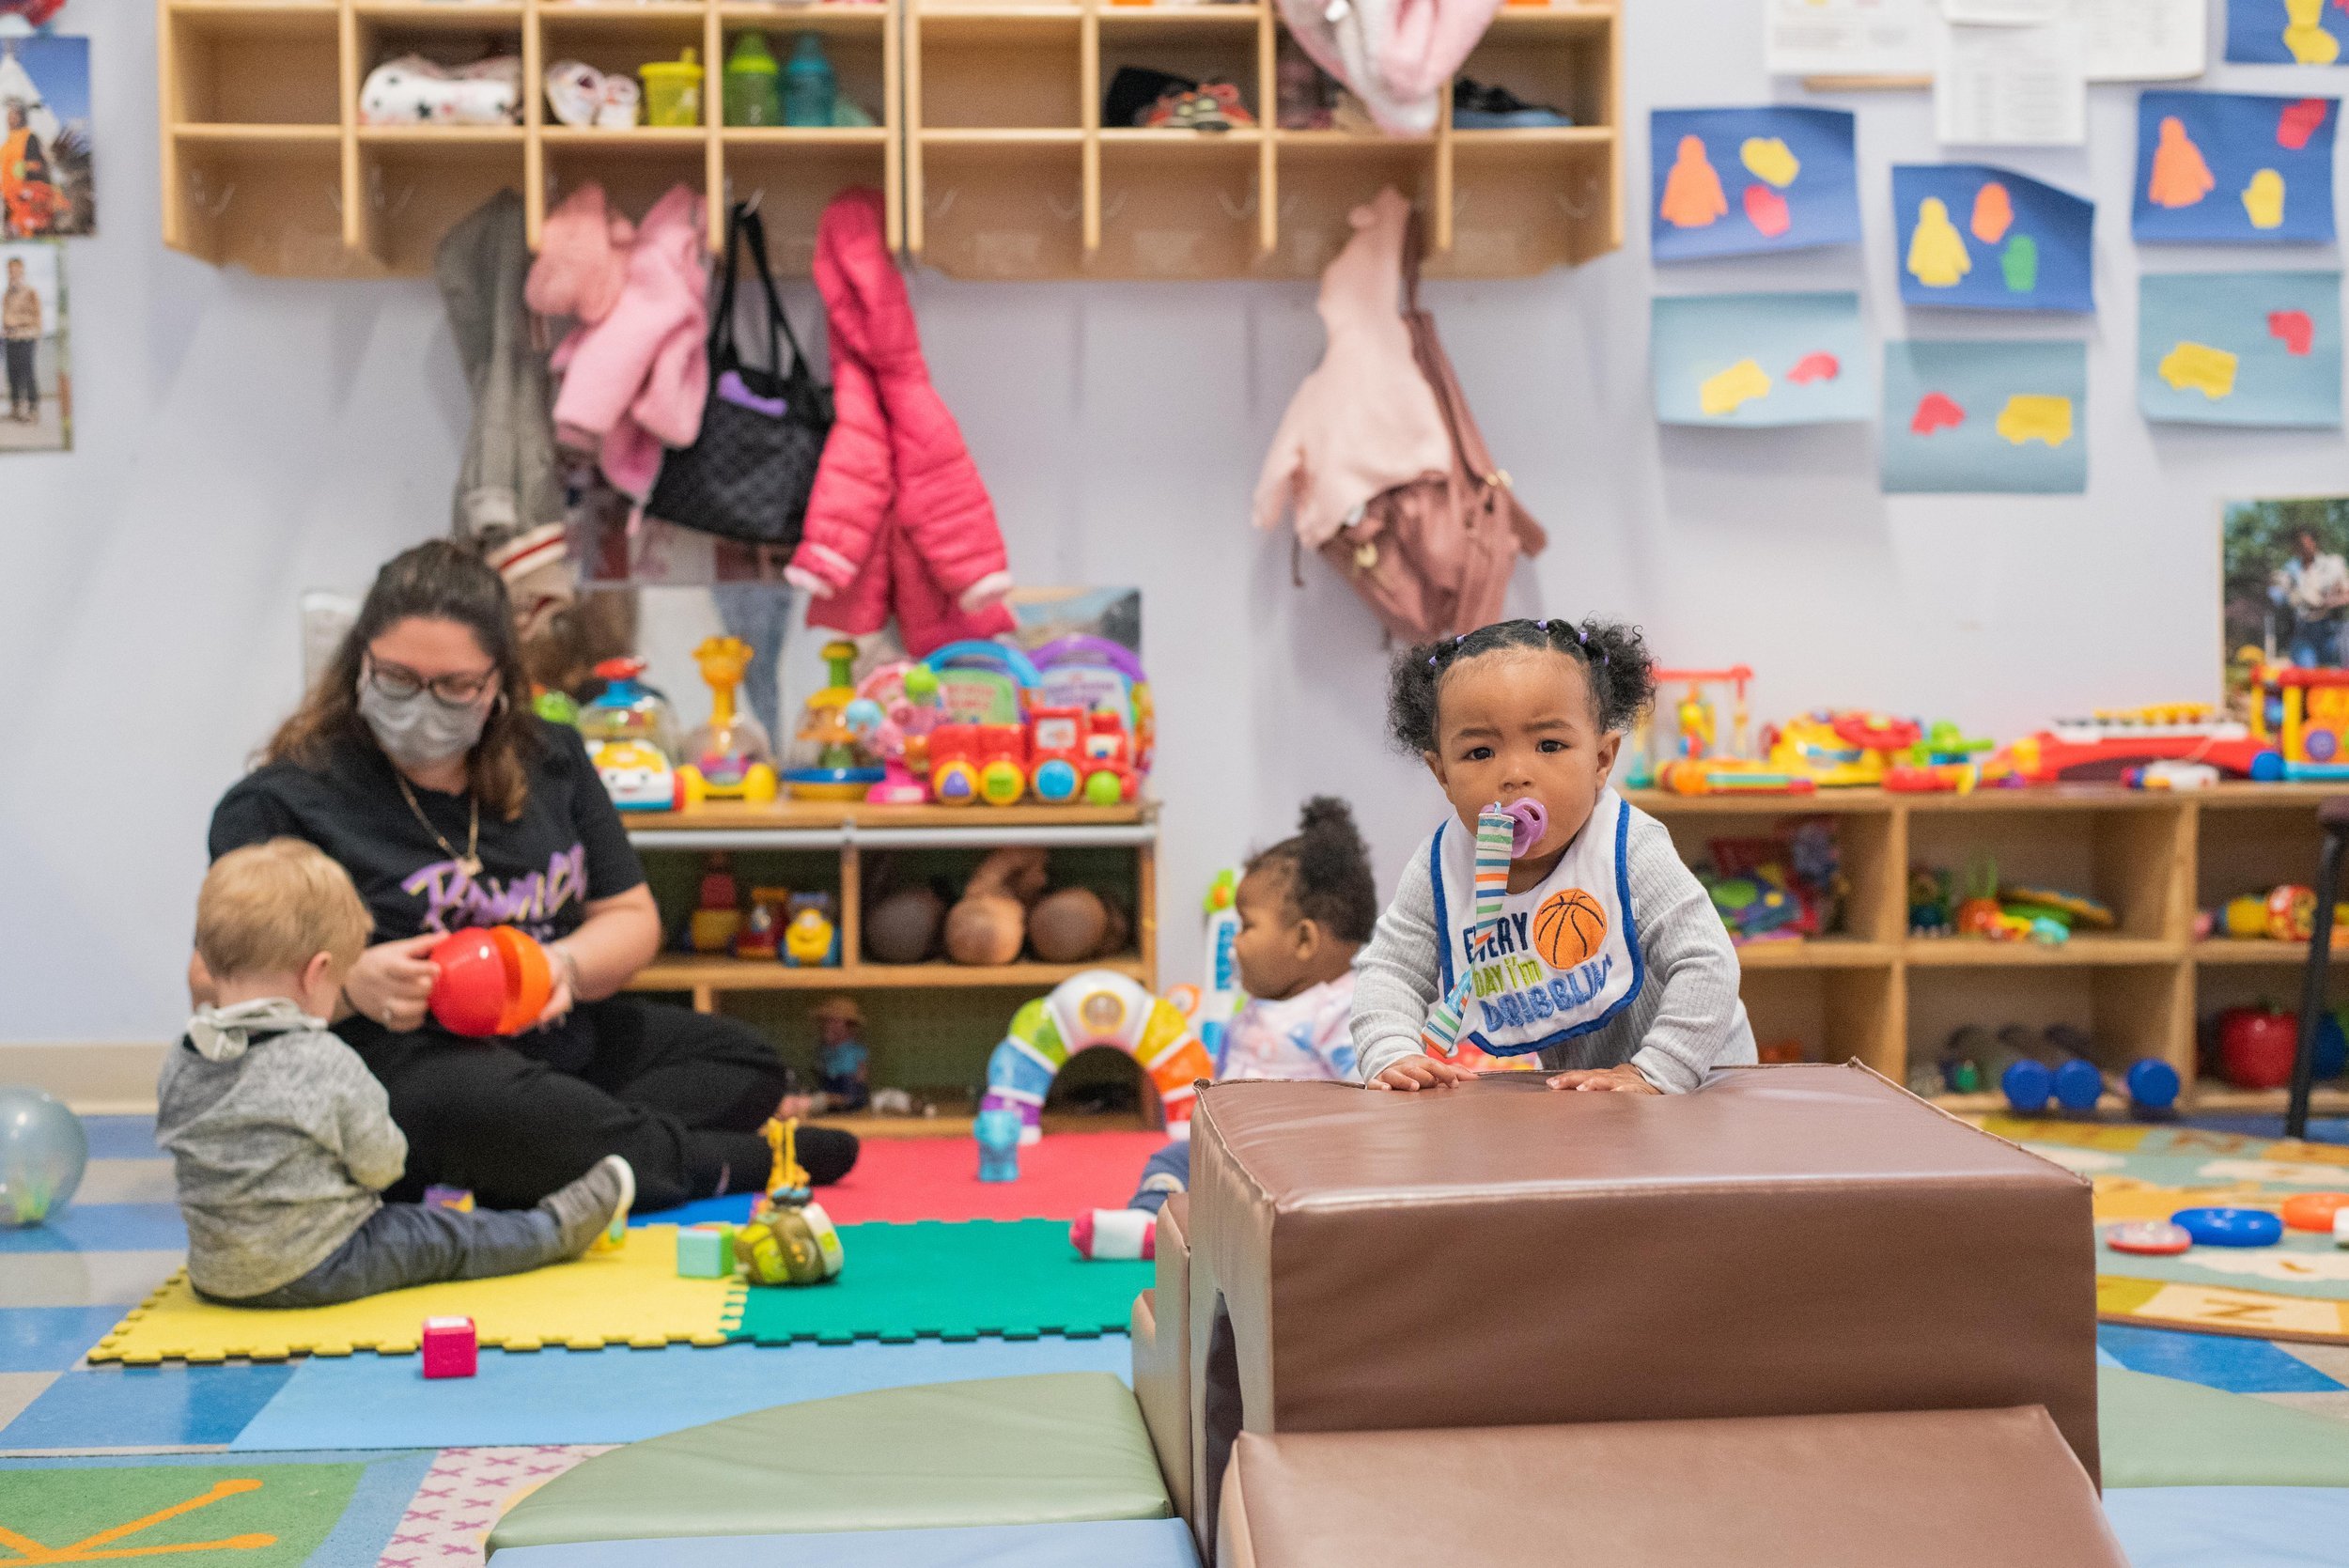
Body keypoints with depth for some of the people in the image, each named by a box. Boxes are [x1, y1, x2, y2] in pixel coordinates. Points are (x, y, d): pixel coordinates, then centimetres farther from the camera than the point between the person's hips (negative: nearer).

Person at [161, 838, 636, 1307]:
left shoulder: (179, 1063, -4)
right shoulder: (326, 1063, -22)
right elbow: (379, 1165, -13)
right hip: (310, 1275, -6)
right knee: (441, 1237, 13)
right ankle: (559, 1227, 30)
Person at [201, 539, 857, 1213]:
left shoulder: (550, 757, 10)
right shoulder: (286, 798, -7)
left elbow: (630, 917, 12)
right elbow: (214, 980, -10)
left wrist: (566, 966, -12)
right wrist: (347, 987, -30)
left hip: (553, 1040, 7)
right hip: (392, 1060, -7)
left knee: (744, 1060, 6)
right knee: (480, 1107, -39)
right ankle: (743, 1161, -14)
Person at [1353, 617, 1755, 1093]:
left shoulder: (1629, 852, -22)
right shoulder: (1440, 869, -10)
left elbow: (1706, 966, -24)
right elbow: (1389, 972, -5)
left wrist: (1653, 1073, -31)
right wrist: (1392, 1056, -23)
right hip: (1566, 1088, 4)